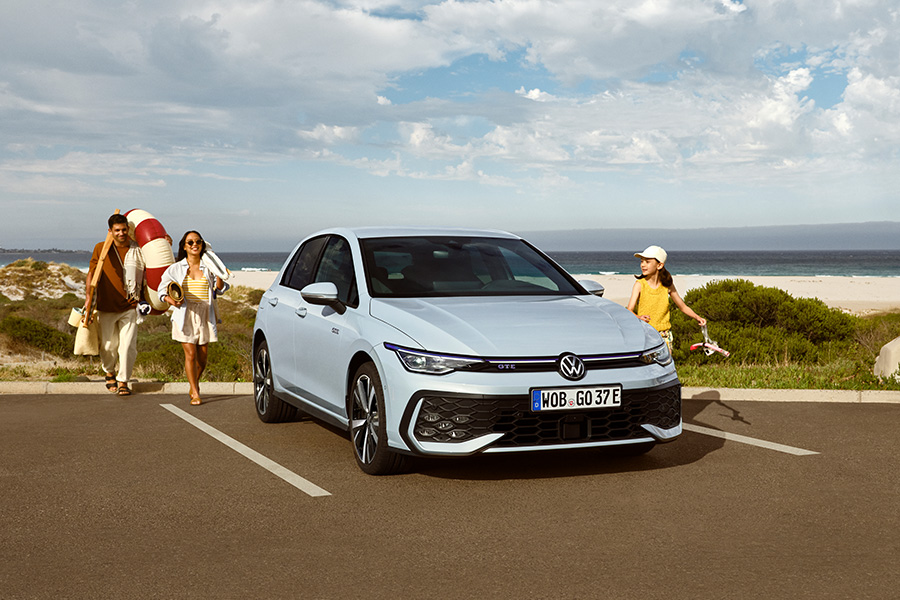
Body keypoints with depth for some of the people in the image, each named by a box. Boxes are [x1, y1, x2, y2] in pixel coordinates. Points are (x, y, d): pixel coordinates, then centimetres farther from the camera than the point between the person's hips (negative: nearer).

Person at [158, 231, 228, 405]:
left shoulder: (208, 267, 9)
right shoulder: (176, 268, 7)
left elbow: (220, 289, 5)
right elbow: (162, 289, 9)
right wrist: (171, 300, -11)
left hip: (205, 315, 2)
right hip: (185, 314, -1)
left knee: (202, 356, 5)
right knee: (190, 354, -9)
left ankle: (195, 383, 32)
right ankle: (195, 394, -3)